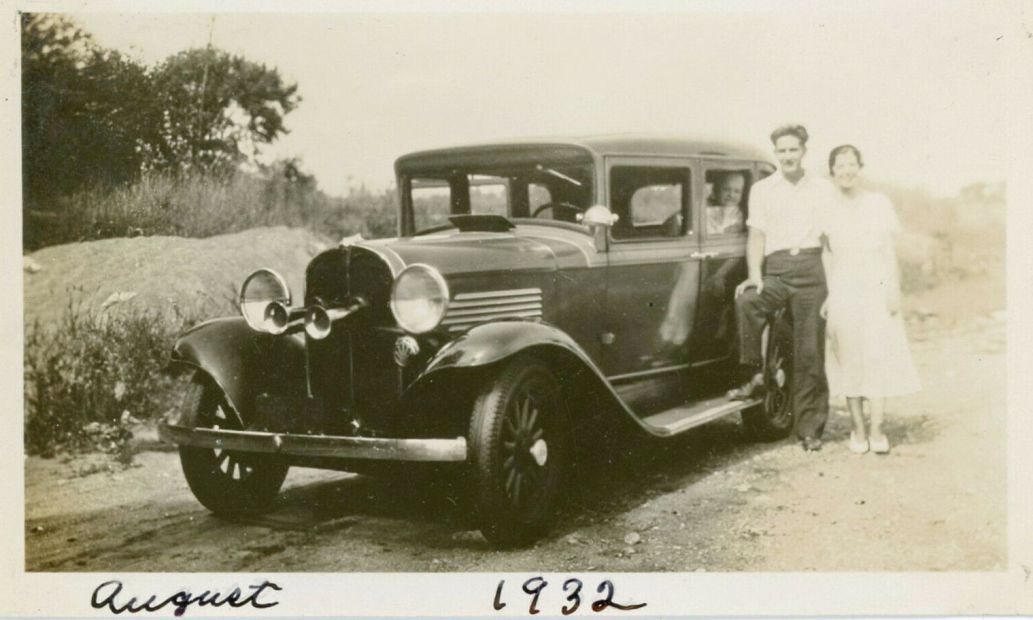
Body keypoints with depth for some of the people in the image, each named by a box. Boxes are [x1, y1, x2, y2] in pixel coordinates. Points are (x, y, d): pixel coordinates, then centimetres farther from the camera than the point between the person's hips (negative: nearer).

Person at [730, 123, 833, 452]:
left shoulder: (823, 189, 15)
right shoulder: (762, 189, 14)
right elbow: (756, 236, 7)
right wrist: (755, 275, -8)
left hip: (813, 268, 0)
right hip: (776, 269, 0)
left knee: (810, 353, -2)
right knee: (746, 301, -34)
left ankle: (810, 428, 4)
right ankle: (754, 374, -20)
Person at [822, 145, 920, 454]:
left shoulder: (878, 203, 6)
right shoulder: (827, 210, 6)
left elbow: (889, 252, 7)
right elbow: (828, 258, 8)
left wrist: (894, 290, -1)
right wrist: (826, 296, 2)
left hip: (876, 289, 0)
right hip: (843, 291, 1)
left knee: (879, 357, -7)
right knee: (849, 359, 0)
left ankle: (877, 430, -4)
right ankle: (858, 429, 7)